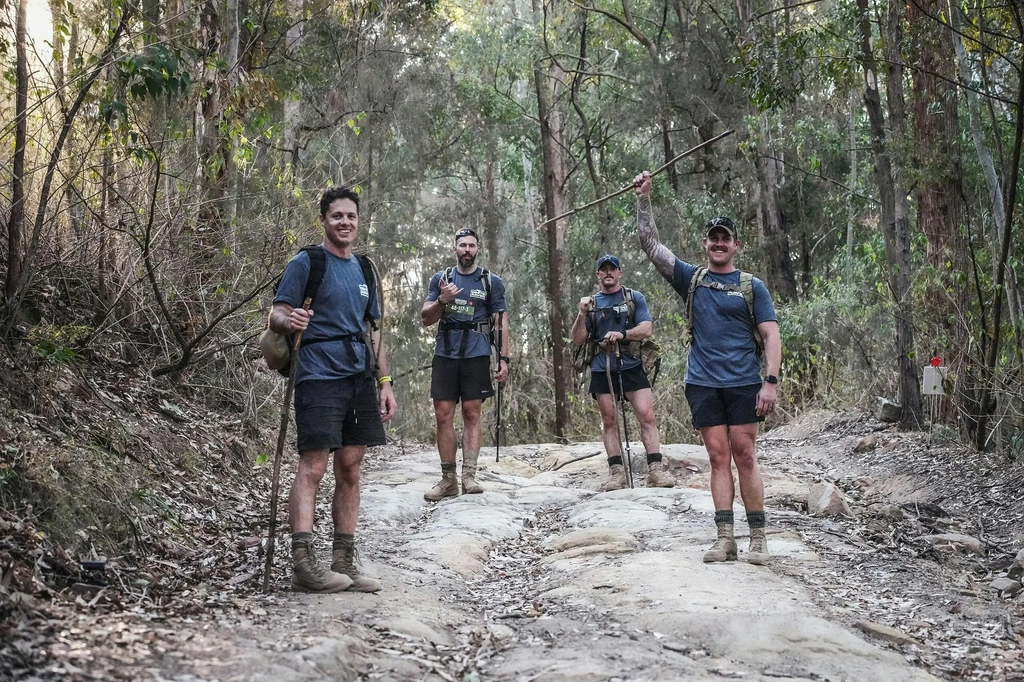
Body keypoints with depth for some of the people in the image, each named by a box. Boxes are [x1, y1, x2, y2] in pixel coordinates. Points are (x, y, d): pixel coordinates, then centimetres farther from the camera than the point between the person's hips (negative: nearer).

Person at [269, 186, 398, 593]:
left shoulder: (364, 270, 19)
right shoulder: (306, 263, 0)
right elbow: (276, 317, -7)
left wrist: (384, 382, 13)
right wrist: (290, 321, -31)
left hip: (359, 377, 7)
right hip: (319, 375, -6)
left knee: (349, 470, 6)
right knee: (313, 466, -13)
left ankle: (344, 563, 10)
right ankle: (303, 563, -15)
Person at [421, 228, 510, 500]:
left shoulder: (492, 282, 7)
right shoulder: (441, 279, 12)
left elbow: (501, 323, 5)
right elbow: (425, 319, 9)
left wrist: (503, 359, -4)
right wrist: (442, 300, -10)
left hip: (476, 356, -2)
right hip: (445, 355, 2)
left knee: (472, 415, -3)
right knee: (443, 415, -1)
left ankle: (469, 475, -2)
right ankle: (448, 480, 4)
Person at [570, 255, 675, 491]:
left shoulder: (635, 298, 9)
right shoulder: (591, 303, 13)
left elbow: (646, 329, -2)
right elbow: (577, 340, 8)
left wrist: (622, 334, -19)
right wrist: (582, 314, -8)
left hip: (631, 366, -2)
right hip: (602, 369, 2)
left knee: (647, 416, -11)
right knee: (609, 421, 3)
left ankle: (655, 470, -12)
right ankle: (616, 472, 7)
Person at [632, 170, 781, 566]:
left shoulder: (752, 286, 6)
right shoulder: (691, 279, 11)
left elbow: (770, 335, 0)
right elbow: (651, 244, 6)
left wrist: (771, 381, -11)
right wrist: (644, 198, -2)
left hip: (744, 383, -2)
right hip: (703, 384, 2)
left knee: (744, 456, -2)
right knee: (718, 458, 3)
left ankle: (758, 538, 4)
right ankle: (725, 538, 5)